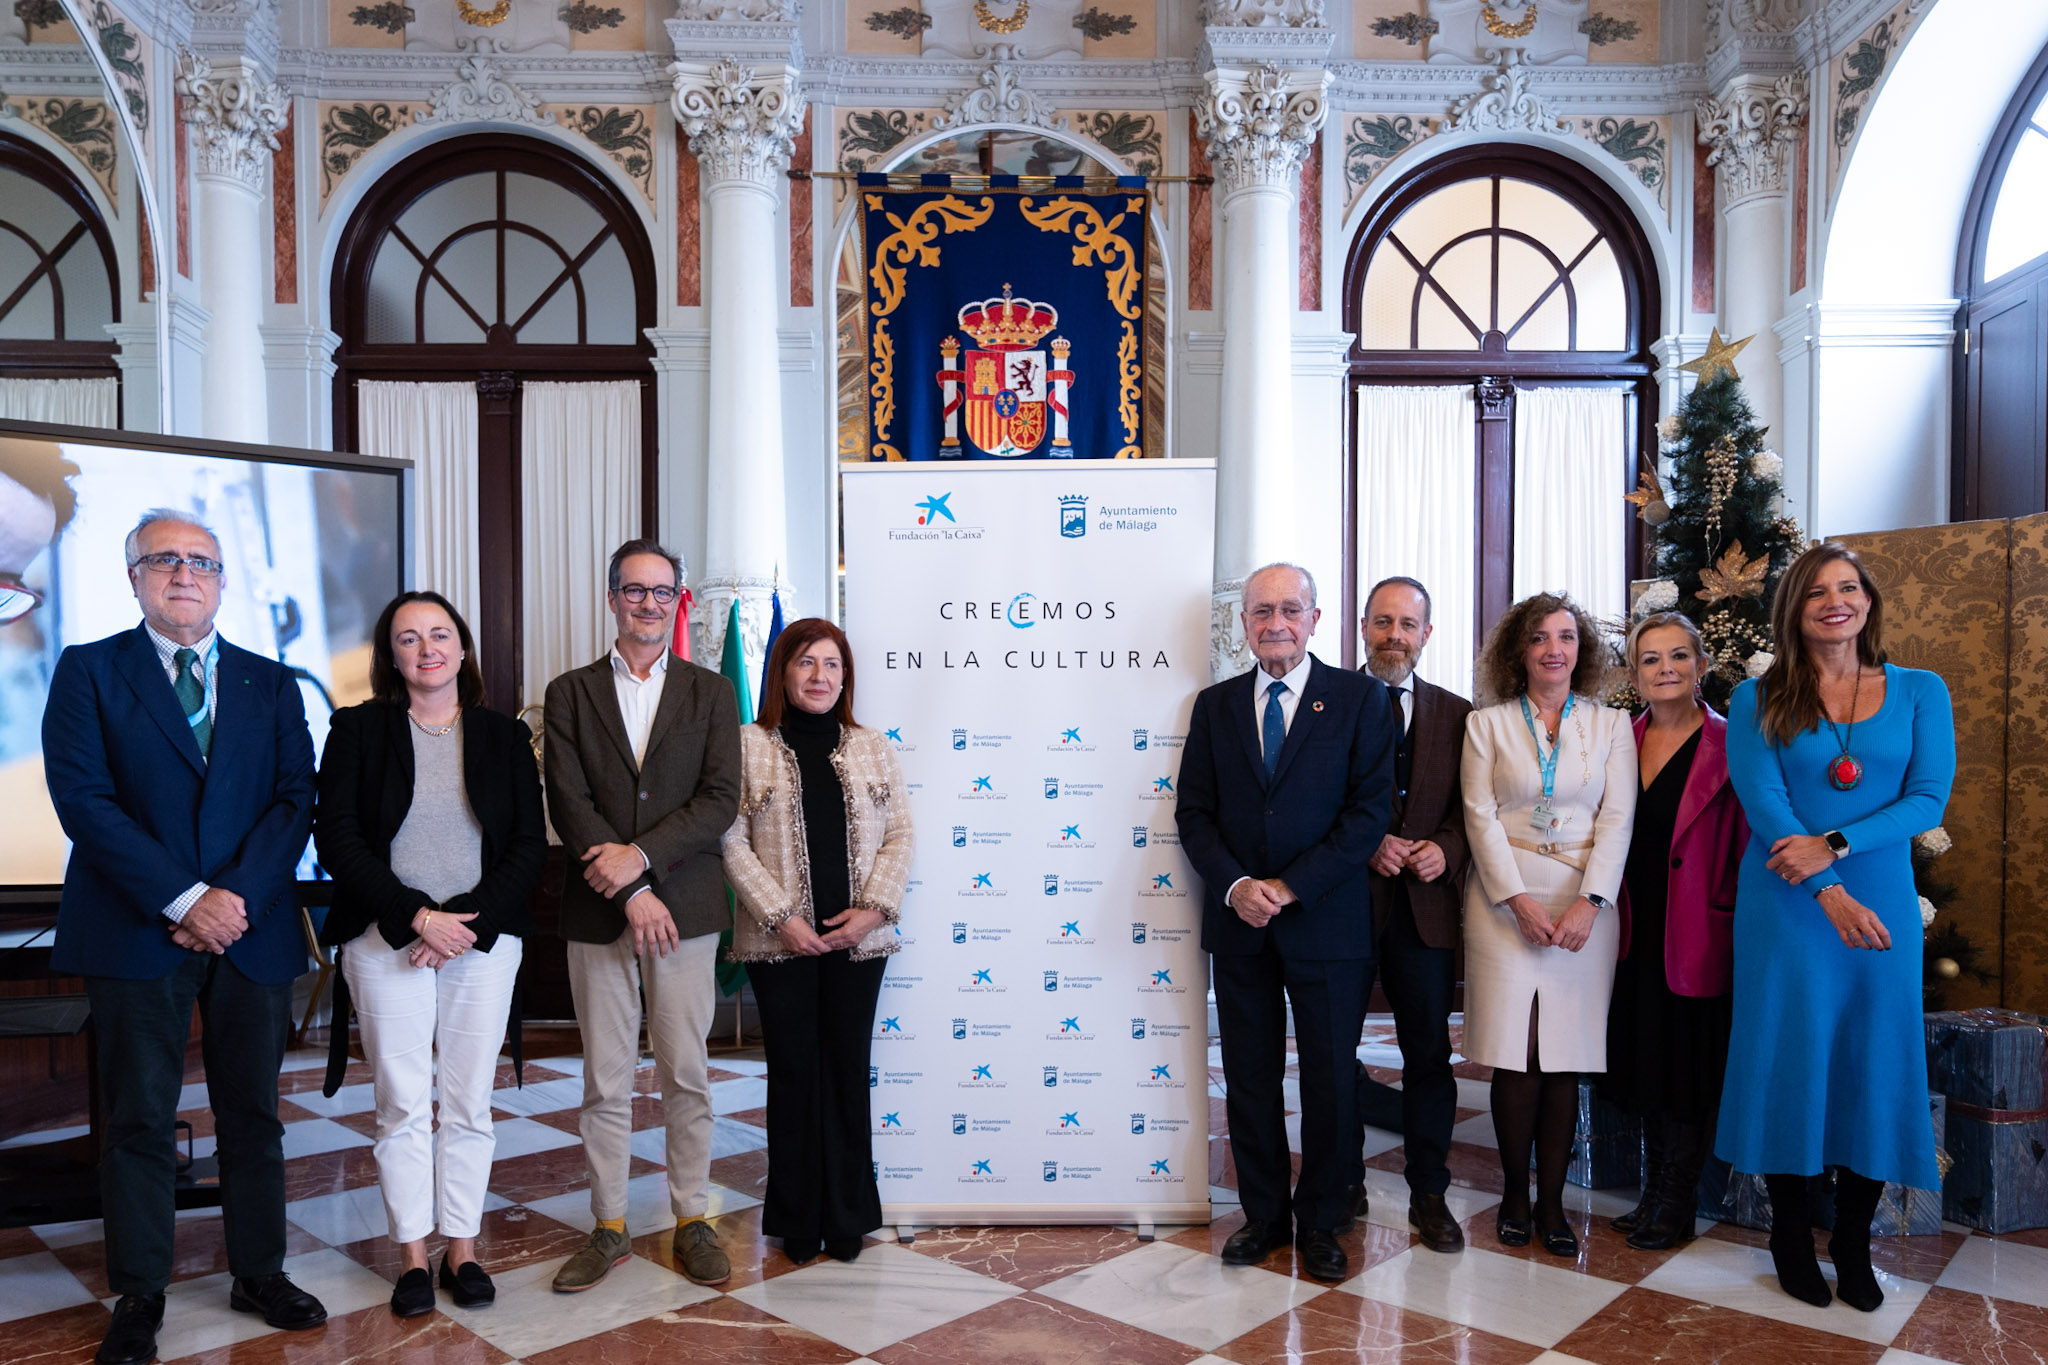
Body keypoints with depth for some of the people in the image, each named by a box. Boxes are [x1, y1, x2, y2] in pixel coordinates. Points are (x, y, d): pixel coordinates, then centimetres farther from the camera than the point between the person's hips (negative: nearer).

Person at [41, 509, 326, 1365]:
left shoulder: (269, 684, 11)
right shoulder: (89, 670, 3)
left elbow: (295, 798, 3)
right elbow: (82, 798, -7)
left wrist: (239, 895, -12)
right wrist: (182, 901, -15)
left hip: (252, 931, 2)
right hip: (136, 933, -2)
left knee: (253, 1114, 10)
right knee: (138, 1120, 6)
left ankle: (259, 1275, 23)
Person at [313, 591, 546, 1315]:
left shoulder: (504, 735, 7)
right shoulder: (357, 729, 3)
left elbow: (530, 844, 3)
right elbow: (336, 839, -4)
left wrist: (468, 922, -10)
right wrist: (417, 917, -13)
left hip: (484, 941, 1)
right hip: (387, 942, -1)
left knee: (469, 1102, 6)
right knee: (402, 1105, 3)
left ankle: (462, 1250, 18)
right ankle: (413, 1256, 16)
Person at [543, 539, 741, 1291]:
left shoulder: (711, 693, 5)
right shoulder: (570, 693, 6)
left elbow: (721, 799, -4)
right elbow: (568, 804, -4)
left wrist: (641, 855, -16)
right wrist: (630, 893, -12)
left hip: (685, 909, 0)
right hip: (598, 912, 1)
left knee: (686, 1074, 7)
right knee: (605, 1080, 8)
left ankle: (692, 1221, 21)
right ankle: (609, 1228, 22)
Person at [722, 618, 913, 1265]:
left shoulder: (873, 748, 9)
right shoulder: (748, 746, 0)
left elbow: (899, 836, 6)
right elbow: (731, 840, -5)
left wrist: (874, 907, -7)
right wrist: (780, 916, -11)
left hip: (858, 939, 2)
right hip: (780, 942, -2)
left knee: (848, 1070, 8)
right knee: (792, 1071, 6)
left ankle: (847, 1217, 20)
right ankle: (796, 1220, 20)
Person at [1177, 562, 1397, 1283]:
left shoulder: (1359, 698, -1)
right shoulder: (1215, 705, 8)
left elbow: (1371, 809, -8)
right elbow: (1194, 811, 5)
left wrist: (1290, 886, -14)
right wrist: (1234, 886, -12)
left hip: (1326, 921, -2)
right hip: (1239, 924, 3)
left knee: (1329, 1080, 8)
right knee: (1249, 1079, 11)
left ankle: (1321, 1222, 25)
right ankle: (1264, 1215, 27)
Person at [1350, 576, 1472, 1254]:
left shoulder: (1456, 714, 9)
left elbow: (1471, 808, 9)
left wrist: (1444, 848, -10)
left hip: (1424, 906, 2)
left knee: (1429, 1052, 6)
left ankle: (1429, 1192, 20)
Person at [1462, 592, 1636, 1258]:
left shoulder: (1611, 725, 9)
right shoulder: (1486, 723, 6)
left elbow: (1617, 818, 1)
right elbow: (1481, 816, -1)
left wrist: (1589, 902, -11)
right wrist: (1520, 899, -12)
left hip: (1585, 902, 1)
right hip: (1504, 897, -1)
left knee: (1565, 1058, 1)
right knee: (1516, 1057, -4)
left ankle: (1551, 1202, 12)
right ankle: (1514, 1196, 12)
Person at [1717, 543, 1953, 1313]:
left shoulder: (1919, 692, 6)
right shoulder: (1758, 699, 1)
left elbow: (1929, 799, -3)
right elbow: (1762, 801, -8)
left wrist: (1834, 845, -17)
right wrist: (1831, 894, -18)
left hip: (1882, 901, 2)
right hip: (1785, 905, -1)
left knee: (1874, 1062, 4)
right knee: (1788, 1056, 3)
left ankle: (1854, 1246, 21)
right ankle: (1790, 1238, 20)